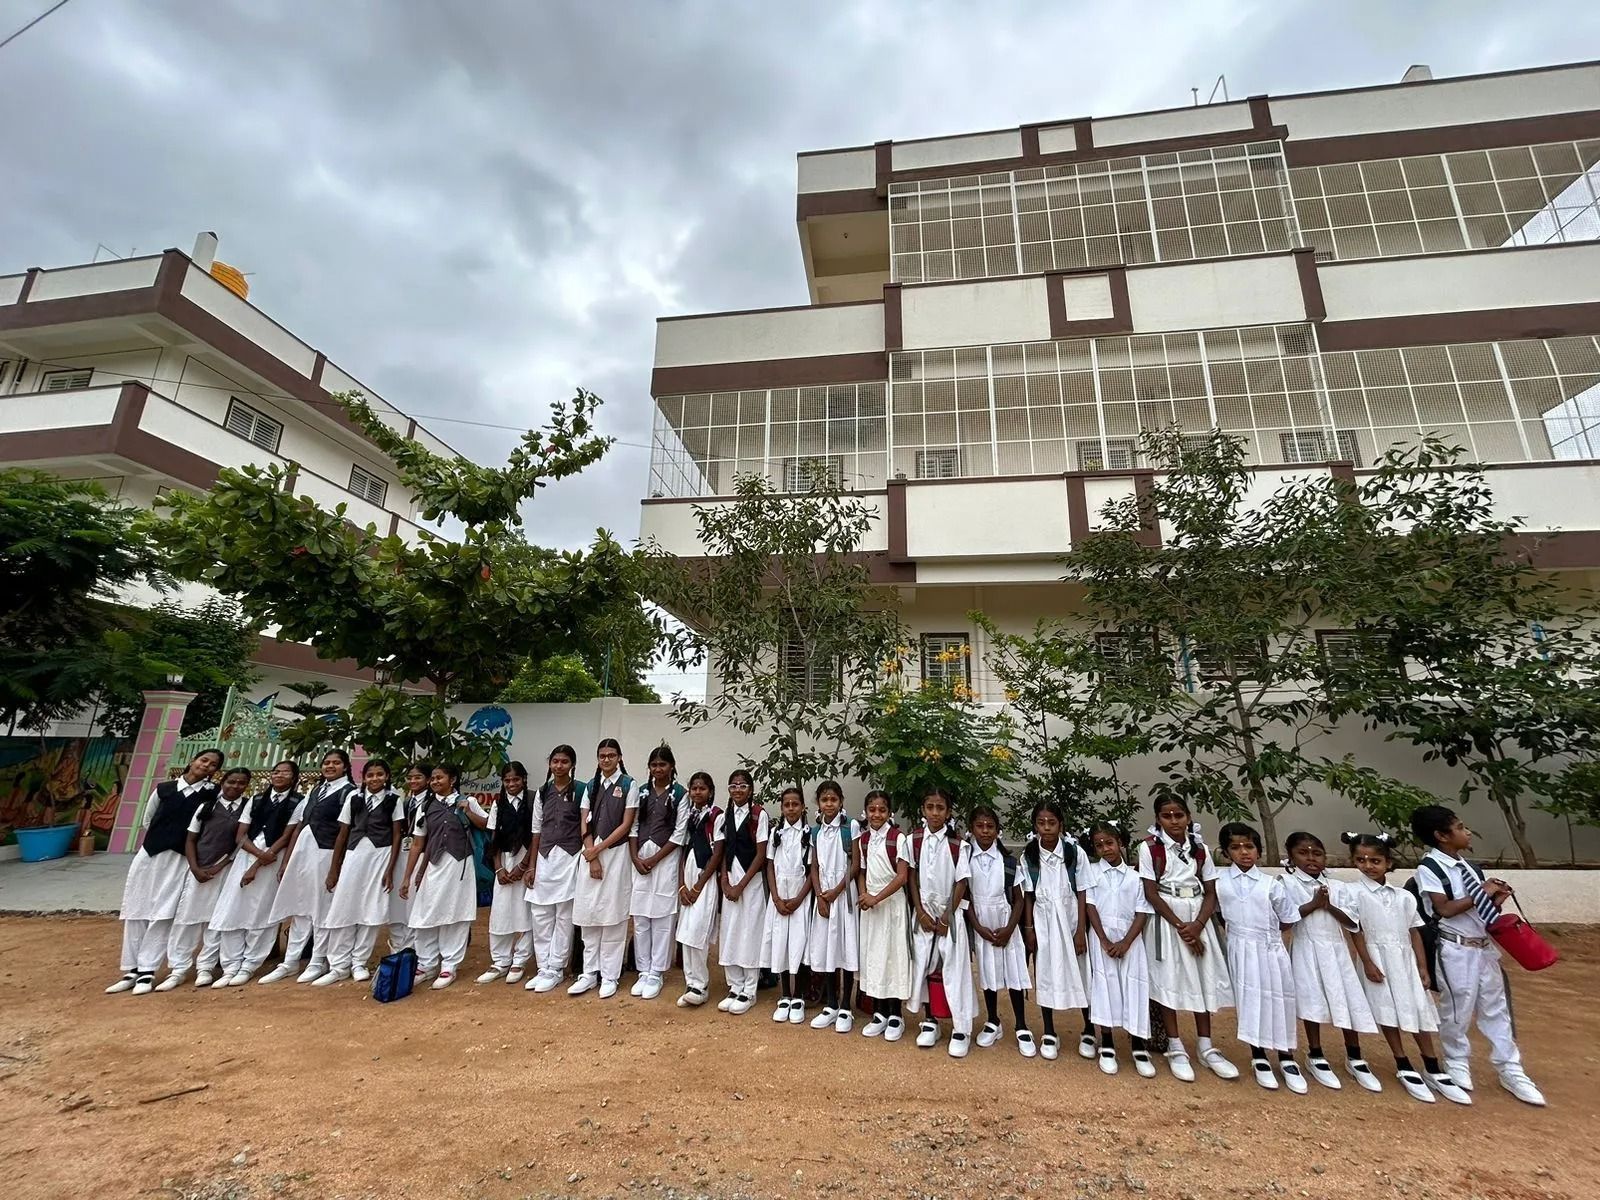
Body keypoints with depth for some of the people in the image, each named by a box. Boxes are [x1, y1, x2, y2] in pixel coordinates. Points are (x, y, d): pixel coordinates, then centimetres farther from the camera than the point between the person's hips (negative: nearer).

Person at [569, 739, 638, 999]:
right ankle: (590, 973, 20)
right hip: (590, 854, 4)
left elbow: (626, 825, -8)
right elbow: (585, 824, 4)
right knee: (588, 916, 8)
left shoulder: (629, 785, -4)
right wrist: (592, 857, -7)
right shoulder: (591, 786, 9)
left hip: (615, 854, -4)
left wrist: (598, 850, -10)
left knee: (612, 916, 1)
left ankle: (609, 976, 12)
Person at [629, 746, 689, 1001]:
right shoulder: (642, 791, 7)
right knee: (640, 918, 8)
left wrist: (654, 859, -10)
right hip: (640, 858, 4)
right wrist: (635, 858, -6)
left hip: (666, 859, -4)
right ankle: (643, 972, 19)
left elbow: (679, 834, -7)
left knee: (662, 918, 1)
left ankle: (656, 974, 12)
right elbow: (633, 826, 6)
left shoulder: (680, 794, -4)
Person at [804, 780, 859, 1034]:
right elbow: (814, 867, 7)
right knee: (825, 949, 7)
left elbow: (855, 864, -7)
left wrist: (836, 891, -11)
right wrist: (820, 895, -5)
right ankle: (830, 1006, 20)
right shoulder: (815, 830, 6)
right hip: (823, 894, 4)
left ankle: (846, 1008, 12)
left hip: (844, 893, -4)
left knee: (846, 948, 1)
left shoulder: (851, 827, -6)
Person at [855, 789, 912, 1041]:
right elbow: (861, 872, 10)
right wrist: (863, 895, -8)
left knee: (894, 954, 3)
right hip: (869, 903, 5)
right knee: (872, 955, 9)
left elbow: (902, 877, -15)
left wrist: (877, 898, -18)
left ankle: (895, 1015, 17)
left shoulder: (898, 838, -12)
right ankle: (879, 1013, 22)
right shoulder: (863, 839, 4)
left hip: (893, 903, -5)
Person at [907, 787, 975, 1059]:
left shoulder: (958, 845, -9)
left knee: (955, 969, -1)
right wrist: (921, 913, -4)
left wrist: (946, 917, -7)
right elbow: (912, 878, 1)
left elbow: (961, 883, -6)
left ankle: (961, 1028, 10)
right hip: (923, 913, 2)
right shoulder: (914, 840, -3)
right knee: (923, 965, 7)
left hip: (950, 914, -2)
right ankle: (930, 1021, 23)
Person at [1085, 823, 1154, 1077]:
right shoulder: (1092, 874, 2)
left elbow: (1142, 913, -1)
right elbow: (1090, 908, -2)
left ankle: (1139, 1049, 11)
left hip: (1130, 939, 0)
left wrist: (1126, 943, -11)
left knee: (1134, 988, -2)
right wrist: (1105, 941, -11)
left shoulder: (1134, 877, 3)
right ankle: (1107, 1047, 13)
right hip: (1102, 937, 0)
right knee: (1105, 987, 2)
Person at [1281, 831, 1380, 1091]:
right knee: (1313, 1001, 0)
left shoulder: (1338, 887, 8)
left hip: (1337, 948, 4)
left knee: (1350, 1001, 5)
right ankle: (1316, 1056, 16)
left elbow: (1352, 922, 1)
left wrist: (1329, 906, -14)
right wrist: (1313, 904, -18)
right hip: (1308, 949, -4)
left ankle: (1354, 1058, 24)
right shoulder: (1287, 882, -6)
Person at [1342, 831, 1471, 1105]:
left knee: (1419, 1011, 7)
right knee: (1387, 1012, 1)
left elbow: (1415, 932, 8)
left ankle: (1434, 1071, 21)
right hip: (1379, 959, -4)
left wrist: (1422, 967, 3)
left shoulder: (1404, 896, 6)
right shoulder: (1355, 893, -8)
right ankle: (1405, 1069, 14)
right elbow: (1356, 931, -10)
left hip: (1405, 959, 4)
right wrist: (1368, 964, -14)